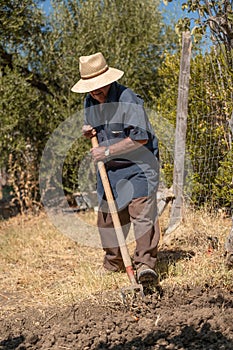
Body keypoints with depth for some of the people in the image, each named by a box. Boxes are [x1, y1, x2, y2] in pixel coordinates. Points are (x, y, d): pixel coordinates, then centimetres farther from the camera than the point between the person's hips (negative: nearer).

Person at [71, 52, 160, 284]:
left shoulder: (127, 99, -20)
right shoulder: (89, 102, 4)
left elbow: (140, 137, -26)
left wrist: (108, 151, -22)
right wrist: (88, 131, -3)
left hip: (139, 165, -7)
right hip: (109, 168, 7)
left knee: (142, 210, -19)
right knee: (107, 215, 10)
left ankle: (145, 264, -18)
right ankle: (113, 263, 26)